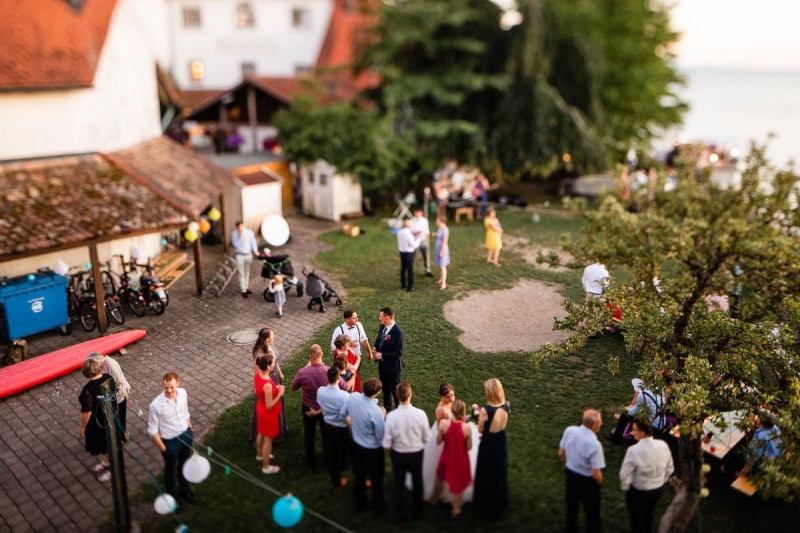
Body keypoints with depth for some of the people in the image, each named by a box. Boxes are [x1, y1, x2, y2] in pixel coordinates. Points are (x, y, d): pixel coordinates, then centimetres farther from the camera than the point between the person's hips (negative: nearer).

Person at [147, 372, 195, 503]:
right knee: (170, 469, 21)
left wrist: (190, 430, 12)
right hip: (170, 441, -4)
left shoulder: (183, 393, -15)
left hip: (186, 435, 5)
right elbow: (152, 430, -18)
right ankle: (173, 495, 47)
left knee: (184, 464, 28)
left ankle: (184, 489, 54)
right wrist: (162, 448, -13)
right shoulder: (156, 405, -30)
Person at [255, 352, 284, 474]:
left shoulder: (258, 376, -12)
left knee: (261, 434, 31)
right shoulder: (267, 385, -38)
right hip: (268, 413, -8)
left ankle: (260, 455, 56)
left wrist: (274, 388, -1)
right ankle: (266, 467, 32)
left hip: (260, 409, 8)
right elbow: (269, 406, -28)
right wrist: (279, 394, -21)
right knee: (268, 439, 13)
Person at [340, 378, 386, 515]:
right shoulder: (376, 412, -36)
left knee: (359, 477, 27)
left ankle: (360, 504, 47)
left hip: (356, 445, 5)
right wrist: (383, 416, -11)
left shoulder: (353, 397, -20)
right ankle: (378, 507, 41)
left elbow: (342, 414, -2)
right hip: (373, 450, -5)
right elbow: (381, 436, -23)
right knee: (376, 480, 21)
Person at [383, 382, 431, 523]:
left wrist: (391, 452, 4)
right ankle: (417, 510, 48)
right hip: (417, 454, 1)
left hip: (398, 455, -1)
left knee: (399, 484, 23)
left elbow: (387, 443, -18)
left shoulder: (391, 416, -27)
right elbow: (427, 438, -13)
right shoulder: (420, 414, -25)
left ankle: (400, 514, 40)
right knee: (417, 482, 27)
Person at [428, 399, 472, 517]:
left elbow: (438, 441, -13)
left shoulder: (444, 423, -26)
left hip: (447, 457, 1)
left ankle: (434, 499, 52)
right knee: (458, 482, 22)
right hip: (461, 459, -1)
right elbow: (469, 447, -15)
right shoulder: (467, 428, -27)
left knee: (440, 477, 30)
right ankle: (455, 509, 38)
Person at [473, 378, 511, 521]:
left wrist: (479, 414, -4)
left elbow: (480, 429, -17)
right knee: (500, 474, 25)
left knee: (487, 477, 14)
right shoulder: (506, 407, -12)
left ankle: (487, 509, 29)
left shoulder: (486, 410, -30)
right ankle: (499, 503, 45)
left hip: (488, 445, -5)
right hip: (501, 443, 6)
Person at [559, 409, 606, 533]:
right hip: (587, 481, -6)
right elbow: (596, 474, -26)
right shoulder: (594, 444, -34)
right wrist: (599, 480, -4)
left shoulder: (569, 430, -17)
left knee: (571, 508, 29)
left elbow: (561, 454, -2)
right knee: (592, 514, 19)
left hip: (570, 474, 6)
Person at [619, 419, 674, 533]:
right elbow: (669, 469, 0)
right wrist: (660, 482, 17)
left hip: (638, 492, -5)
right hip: (658, 490, 5)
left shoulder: (634, 450, -33)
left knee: (637, 520, 19)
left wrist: (625, 488, -3)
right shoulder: (663, 445, -15)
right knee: (648, 517, 30)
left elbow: (625, 475, -24)